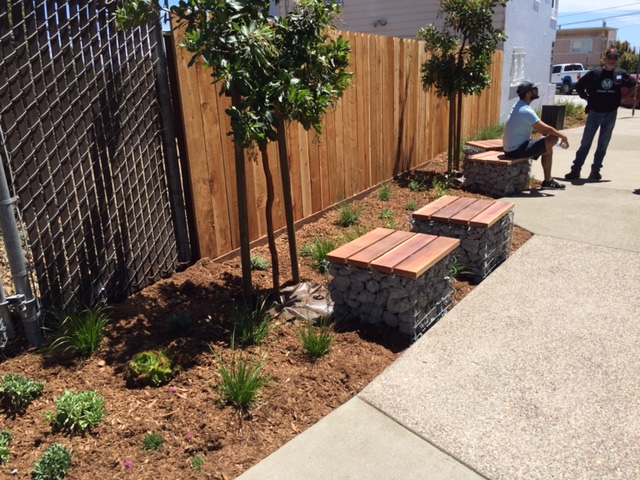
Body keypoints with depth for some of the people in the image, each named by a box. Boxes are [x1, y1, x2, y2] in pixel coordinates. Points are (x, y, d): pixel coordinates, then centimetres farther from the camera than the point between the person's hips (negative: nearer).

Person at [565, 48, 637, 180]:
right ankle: (575, 170, 2)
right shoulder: (594, 73, -5)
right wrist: (586, 98, 1)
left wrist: (621, 98, 8)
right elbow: (579, 85, 5)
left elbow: (634, 85, 13)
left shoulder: (621, 74, 0)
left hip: (610, 115, 2)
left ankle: (595, 170, 16)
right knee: (585, 143, -1)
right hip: (594, 114, -2)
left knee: (603, 145, 7)